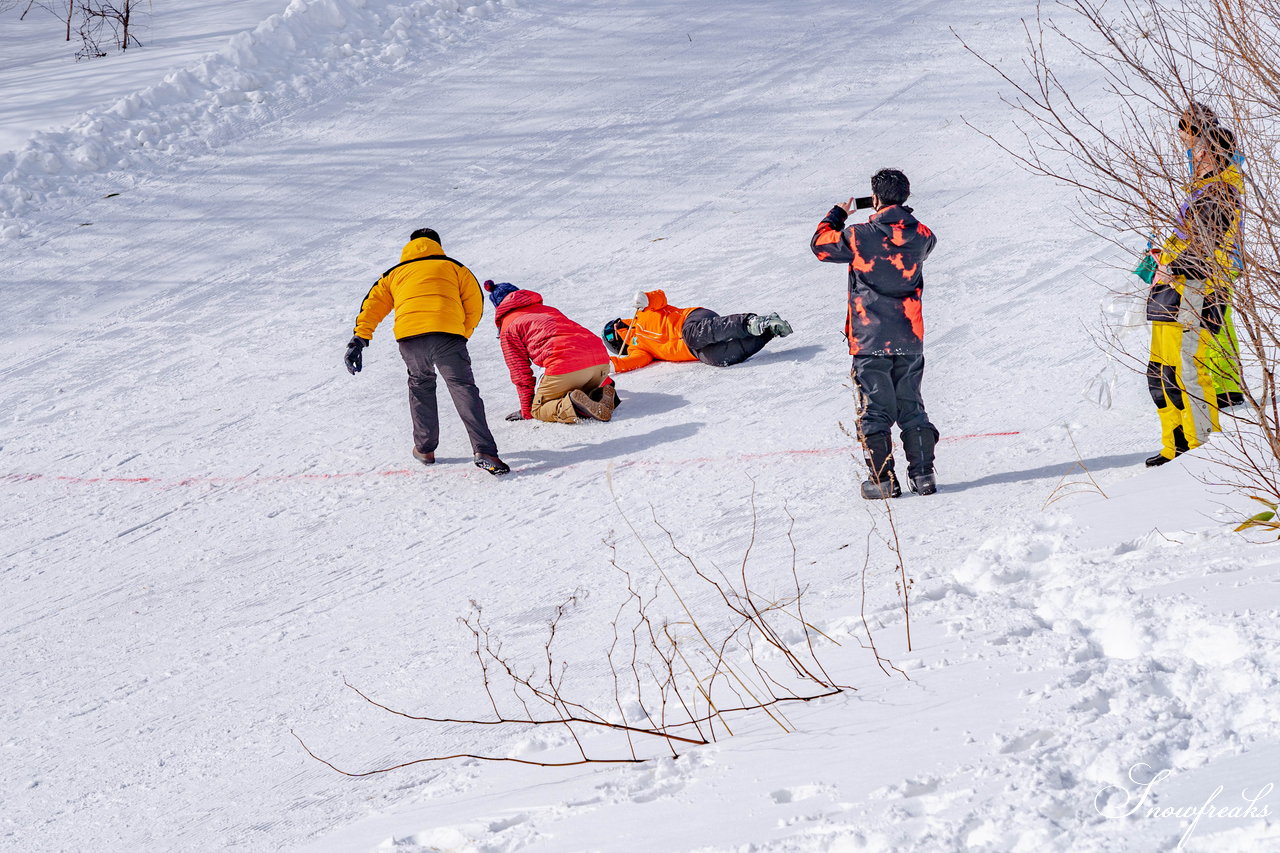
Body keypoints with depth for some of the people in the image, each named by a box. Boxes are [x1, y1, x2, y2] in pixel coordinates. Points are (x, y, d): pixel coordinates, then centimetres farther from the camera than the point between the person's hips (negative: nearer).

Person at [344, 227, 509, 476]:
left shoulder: (395, 274, 30)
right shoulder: (452, 267, 25)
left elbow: (372, 305, 19)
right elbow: (475, 304, 16)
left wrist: (359, 340, 11)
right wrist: (463, 334, 26)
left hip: (409, 337, 2)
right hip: (448, 333, -2)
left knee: (420, 385, 26)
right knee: (463, 388, -5)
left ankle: (425, 448, 24)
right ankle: (484, 451, -21)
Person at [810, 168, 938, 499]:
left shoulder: (859, 236, -13)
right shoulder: (920, 235, -3)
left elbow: (820, 244, 6)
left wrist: (838, 213, 21)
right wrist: (900, 214, 25)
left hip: (870, 339, -3)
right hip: (910, 339, 3)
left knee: (874, 410, 4)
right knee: (911, 407, 14)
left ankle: (883, 479, 2)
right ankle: (923, 473, 9)